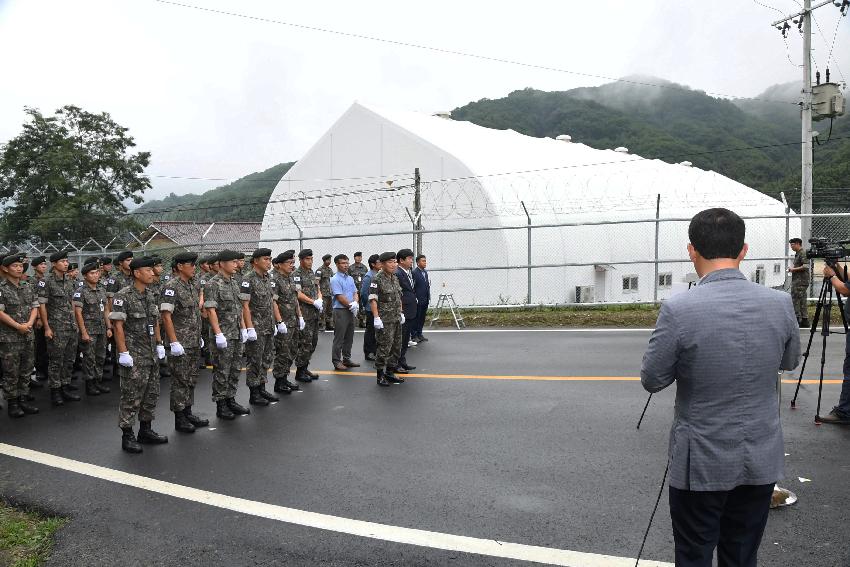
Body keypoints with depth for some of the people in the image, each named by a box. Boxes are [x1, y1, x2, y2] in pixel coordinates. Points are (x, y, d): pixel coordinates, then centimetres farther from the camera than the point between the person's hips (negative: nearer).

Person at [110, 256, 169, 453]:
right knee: (131, 396, -1)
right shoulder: (123, 296, -12)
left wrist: (159, 344, 13)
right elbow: (117, 325, -15)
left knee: (151, 394, 13)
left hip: (152, 355, 8)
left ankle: (146, 430, 25)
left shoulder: (150, 295, 10)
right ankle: (127, 436, 9)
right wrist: (123, 353, -18)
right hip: (134, 356, -8)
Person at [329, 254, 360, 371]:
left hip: (351, 311, 8)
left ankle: (347, 359, 22)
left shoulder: (350, 278, 13)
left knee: (349, 337, 13)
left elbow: (355, 293, 11)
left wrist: (356, 303, -8)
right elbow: (340, 297, -16)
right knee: (339, 338, -2)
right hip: (341, 311, -7)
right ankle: (336, 361, 5)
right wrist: (351, 305, -10)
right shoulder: (335, 279, -11)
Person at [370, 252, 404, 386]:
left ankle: (390, 372, 24)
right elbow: (373, 300, -16)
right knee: (384, 348, -5)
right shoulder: (377, 279, -11)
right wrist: (376, 317, -21)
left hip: (397, 319, 8)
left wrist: (401, 313, 16)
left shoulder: (395, 278, 13)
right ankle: (380, 376, 5)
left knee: (396, 347, 12)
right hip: (385, 320, -8)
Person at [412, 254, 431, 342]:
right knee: (416, 318, 0)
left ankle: (419, 334, 22)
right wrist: (414, 299, -13)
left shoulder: (426, 272, 12)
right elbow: (411, 287, -13)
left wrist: (429, 297, 9)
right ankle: (414, 336, 9)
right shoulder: (414, 272, -12)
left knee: (422, 318, 12)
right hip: (417, 301, -7)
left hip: (425, 300, 7)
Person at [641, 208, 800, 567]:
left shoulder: (679, 309, -21)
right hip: (762, 461, 4)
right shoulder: (780, 303, -7)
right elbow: (790, 362, 12)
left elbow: (651, 381, -10)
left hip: (702, 464, -4)